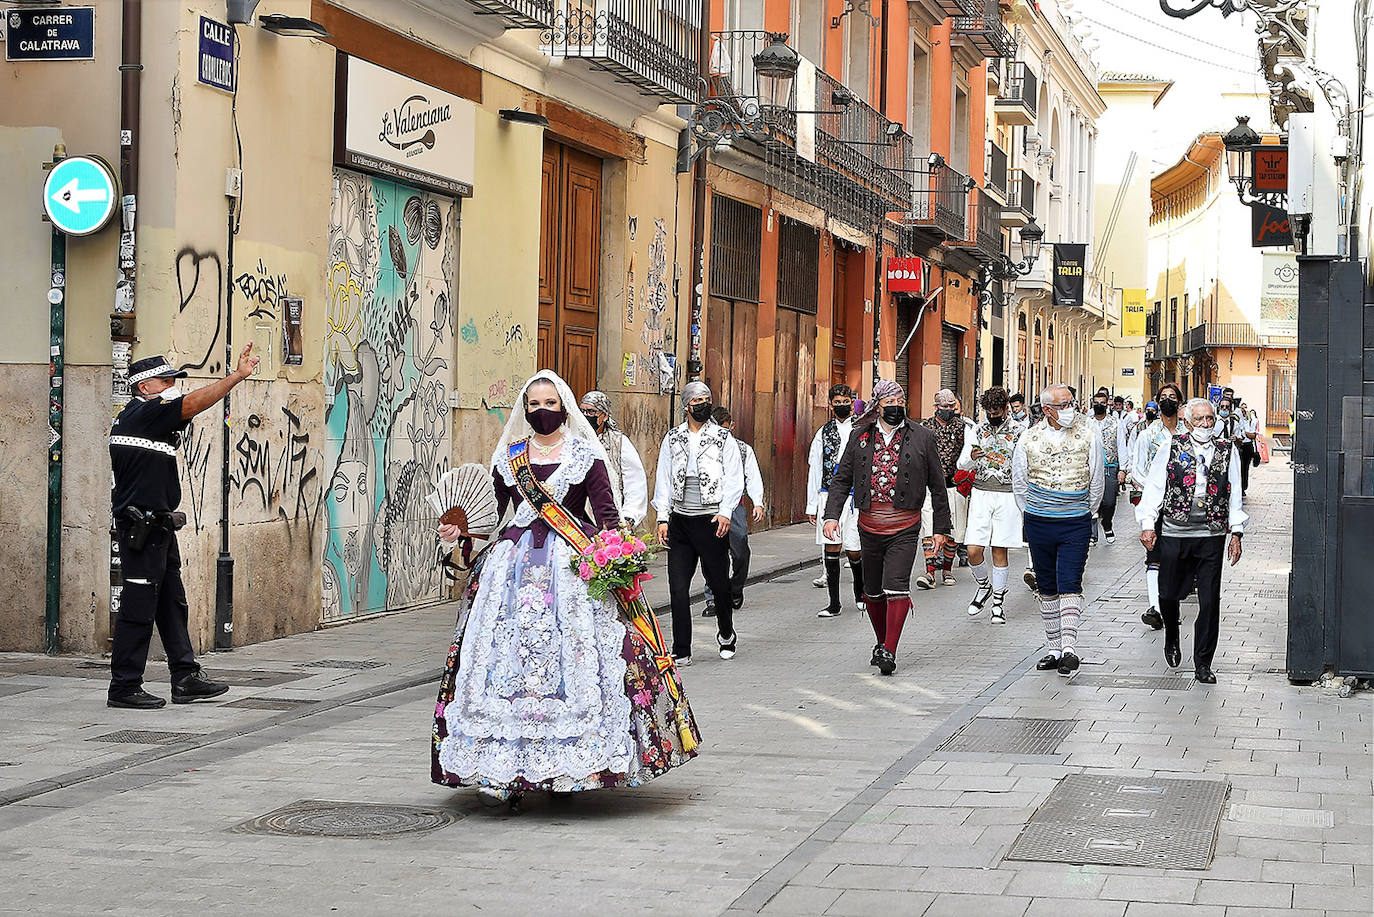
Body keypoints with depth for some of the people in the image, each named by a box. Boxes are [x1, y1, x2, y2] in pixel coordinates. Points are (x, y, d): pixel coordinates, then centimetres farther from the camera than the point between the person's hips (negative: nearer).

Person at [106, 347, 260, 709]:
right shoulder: (144, 413, -12)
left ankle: (186, 679, 13)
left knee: (172, 605, 11)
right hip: (144, 529, -11)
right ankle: (124, 688, -1)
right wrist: (238, 375, -15)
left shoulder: (127, 419, 19)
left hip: (157, 528, 11)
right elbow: (195, 402, -18)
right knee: (138, 608, -6)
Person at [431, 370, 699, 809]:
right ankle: (508, 773, -6)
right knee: (508, 657, -6)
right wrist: (460, 531, 2)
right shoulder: (508, 456, 14)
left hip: (574, 562, -2)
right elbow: (493, 510, 17)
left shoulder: (585, 454, 5)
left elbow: (607, 512, 2)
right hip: (515, 564, 2)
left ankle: (574, 767, -4)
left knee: (572, 653, -9)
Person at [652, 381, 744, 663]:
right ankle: (681, 651, 1)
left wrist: (725, 512, -14)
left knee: (719, 583, 6)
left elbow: (734, 479, -1)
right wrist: (663, 518, 3)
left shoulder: (723, 438, 4)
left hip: (711, 521, -2)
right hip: (679, 521, 2)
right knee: (678, 587, -4)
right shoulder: (672, 439, 10)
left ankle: (726, 635, 32)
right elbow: (664, 479, 11)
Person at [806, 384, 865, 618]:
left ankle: (860, 593, 27)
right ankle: (834, 604, 3)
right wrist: (811, 506, 9)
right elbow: (814, 470, 13)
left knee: (854, 550, 1)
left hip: (856, 496, -2)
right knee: (831, 548, -1)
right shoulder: (824, 432, 12)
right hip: (828, 495, 2)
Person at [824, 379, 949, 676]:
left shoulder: (921, 437, 2)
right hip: (869, 525, 3)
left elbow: (937, 485, 7)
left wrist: (941, 528, 6)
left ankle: (889, 652, -13)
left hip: (904, 528, -3)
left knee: (896, 587, -15)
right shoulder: (860, 436, 6)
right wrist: (832, 515, -4)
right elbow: (842, 479, 9)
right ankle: (881, 641, 32)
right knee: (872, 590, 12)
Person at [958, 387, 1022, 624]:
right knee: (973, 550, -6)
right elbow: (962, 465, 1)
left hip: (1007, 496, -1)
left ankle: (998, 602, 9)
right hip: (981, 494, 1)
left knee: (1000, 551, 1)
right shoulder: (976, 431, 7)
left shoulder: (1016, 433, 4)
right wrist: (971, 457, -19)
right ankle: (984, 586, 21)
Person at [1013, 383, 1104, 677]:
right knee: (1047, 587, 8)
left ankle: (1069, 649, -17)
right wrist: (1032, 514, 11)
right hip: (1038, 524, 3)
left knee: (1069, 584, -12)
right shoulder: (1029, 438, 0)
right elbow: (1019, 481, 11)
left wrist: (1086, 513, 10)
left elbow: (1097, 480, 7)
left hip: (1076, 523, -2)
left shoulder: (1088, 436, -2)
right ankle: (1054, 649, 16)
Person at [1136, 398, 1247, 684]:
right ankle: (1172, 641, 39)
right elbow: (1154, 487, 2)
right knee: (1169, 595, 8)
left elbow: (1235, 495, 10)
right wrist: (1148, 525, -6)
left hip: (1212, 536, 0)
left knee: (1210, 601, -3)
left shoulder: (1228, 450, 7)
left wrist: (1236, 533, 5)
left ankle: (1203, 664, 7)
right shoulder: (1171, 449, 3)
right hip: (1173, 534, 0)